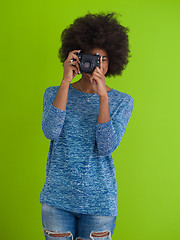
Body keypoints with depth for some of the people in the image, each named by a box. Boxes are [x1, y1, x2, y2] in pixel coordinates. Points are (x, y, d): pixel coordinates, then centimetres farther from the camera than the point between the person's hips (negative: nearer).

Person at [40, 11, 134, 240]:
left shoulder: (122, 101, 0)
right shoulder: (54, 93, 3)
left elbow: (107, 147, -14)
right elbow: (51, 132, -16)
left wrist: (102, 96, -22)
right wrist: (66, 82, -18)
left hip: (98, 201, 0)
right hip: (57, 198, 1)